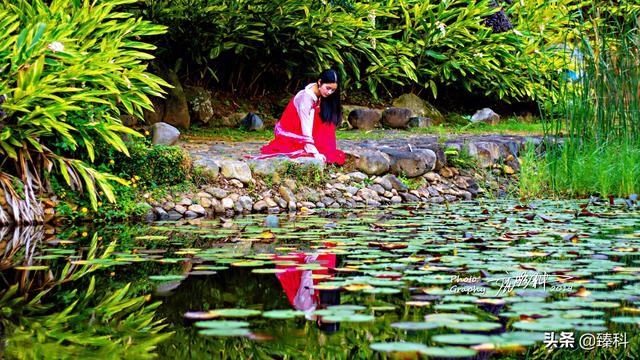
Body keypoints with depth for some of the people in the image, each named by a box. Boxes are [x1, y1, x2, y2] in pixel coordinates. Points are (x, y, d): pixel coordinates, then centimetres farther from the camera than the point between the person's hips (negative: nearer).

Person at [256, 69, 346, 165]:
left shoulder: (322, 96, -6)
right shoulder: (306, 97, -28)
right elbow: (306, 128, -31)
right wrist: (315, 152, -37)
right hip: (287, 132, -7)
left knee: (327, 119, -14)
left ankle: (329, 152, -13)